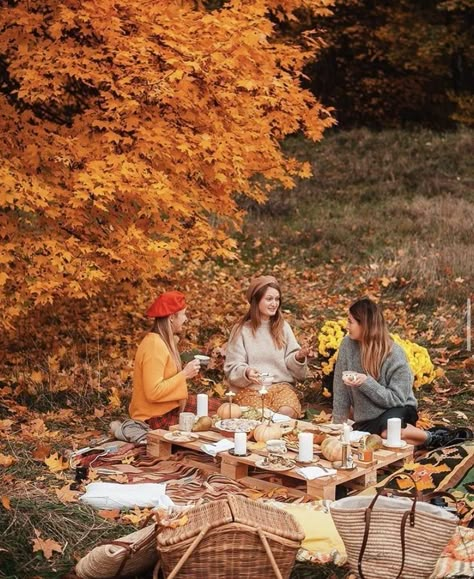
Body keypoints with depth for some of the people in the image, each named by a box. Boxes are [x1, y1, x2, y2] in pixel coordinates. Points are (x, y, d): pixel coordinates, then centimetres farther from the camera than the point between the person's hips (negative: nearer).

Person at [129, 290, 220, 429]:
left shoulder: (163, 340, 5)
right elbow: (153, 393, -28)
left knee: (215, 405, 12)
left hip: (170, 405, 10)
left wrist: (184, 372, 0)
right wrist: (184, 374, -21)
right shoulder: (155, 345, -24)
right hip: (157, 417, -10)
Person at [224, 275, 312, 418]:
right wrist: (246, 373, -21)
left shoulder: (283, 327, 13)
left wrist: (298, 357, -12)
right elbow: (232, 369, 1)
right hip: (250, 388, -2)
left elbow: (290, 364, 11)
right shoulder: (241, 330, 6)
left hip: (281, 385, 2)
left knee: (287, 412, -31)